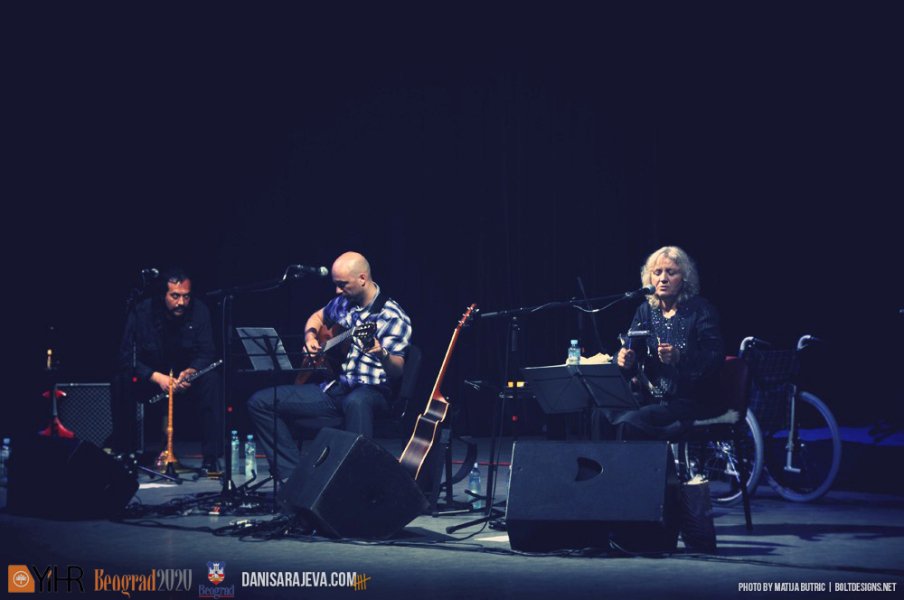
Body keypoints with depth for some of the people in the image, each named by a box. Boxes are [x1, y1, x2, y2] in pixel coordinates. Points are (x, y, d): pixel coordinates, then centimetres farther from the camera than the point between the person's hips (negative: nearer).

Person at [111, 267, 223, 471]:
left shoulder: (199, 311, -11)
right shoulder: (142, 312, -14)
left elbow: (207, 353, -12)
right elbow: (126, 357, -18)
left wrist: (190, 372, -34)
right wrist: (156, 377, -32)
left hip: (187, 374, 1)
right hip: (148, 377, 0)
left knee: (211, 380, -31)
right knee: (122, 382, -31)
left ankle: (211, 458, -31)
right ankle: (124, 453, -20)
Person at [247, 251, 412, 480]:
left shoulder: (392, 316, -8)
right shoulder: (343, 303, 12)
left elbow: (397, 370, -16)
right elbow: (317, 317, 34)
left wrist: (382, 354, -39)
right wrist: (310, 336, 11)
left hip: (369, 391, -7)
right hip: (332, 388, 7)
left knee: (356, 402, -45)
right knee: (260, 402, -4)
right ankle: (292, 475, -9)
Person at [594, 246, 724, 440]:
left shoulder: (700, 309, -3)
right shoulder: (645, 310, 12)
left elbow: (716, 357, -13)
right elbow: (632, 349, 5)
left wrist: (679, 357, -30)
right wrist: (625, 360, -20)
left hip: (691, 401, -5)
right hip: (651, 399, 5)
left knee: (630, 422, -28)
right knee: (603, 413, -21)